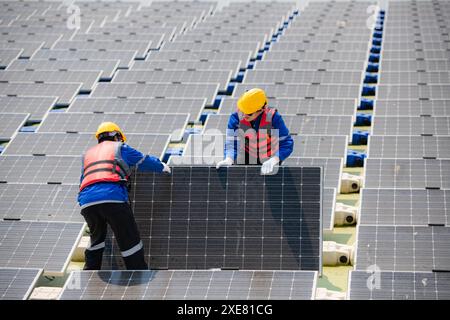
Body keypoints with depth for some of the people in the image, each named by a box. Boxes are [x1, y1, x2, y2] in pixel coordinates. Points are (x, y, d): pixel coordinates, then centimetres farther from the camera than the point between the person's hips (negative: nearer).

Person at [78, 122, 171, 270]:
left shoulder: (88, 154, 32)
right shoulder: (120, 148, 20)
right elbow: (145, 161, 28)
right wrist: (162, 167, 45)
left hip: (87, 202, 5)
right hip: (113, 198, -5)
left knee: (97, 238, 28)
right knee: (129, 240, 2)